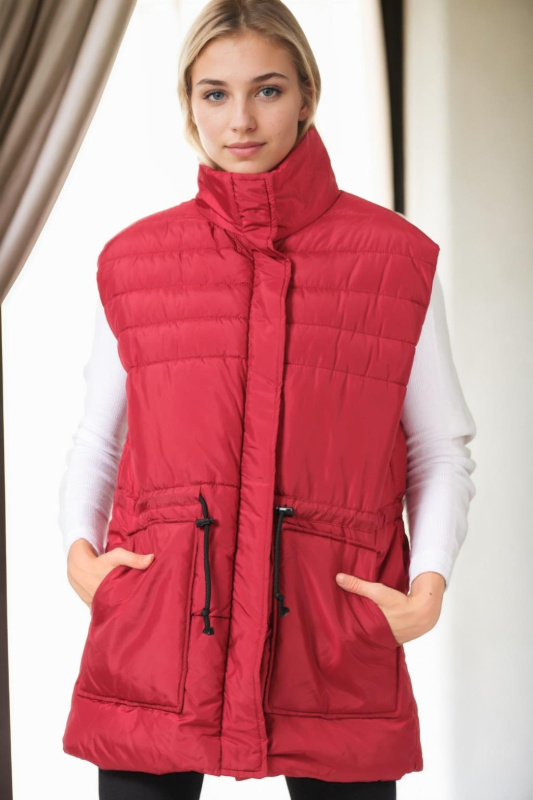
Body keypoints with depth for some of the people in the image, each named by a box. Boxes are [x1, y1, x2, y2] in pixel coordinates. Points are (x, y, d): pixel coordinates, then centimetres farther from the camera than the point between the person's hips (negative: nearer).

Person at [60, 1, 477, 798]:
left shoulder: (397, 258, 4)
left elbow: (443, 448, 8)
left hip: (333, 641, -1)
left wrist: (428, 587, -5)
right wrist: (78, 548, 1)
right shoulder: (132, 261, 8)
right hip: (154, 634, 1)